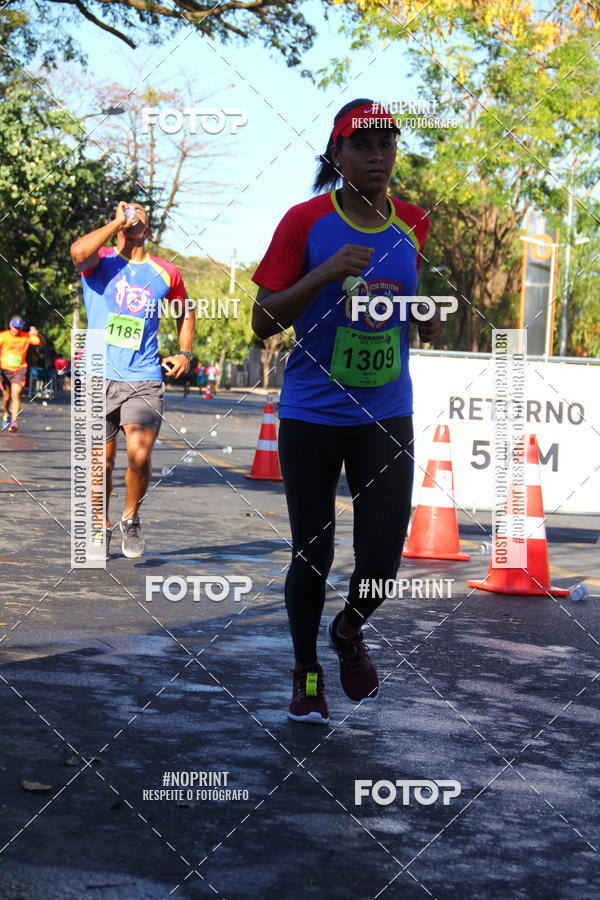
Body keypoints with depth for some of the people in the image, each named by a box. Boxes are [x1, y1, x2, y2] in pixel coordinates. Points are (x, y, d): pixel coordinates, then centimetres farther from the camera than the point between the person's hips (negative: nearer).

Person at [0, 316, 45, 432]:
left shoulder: (26, 337, -1)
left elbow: (42, 342, -6)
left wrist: (37, 334, -27)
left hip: (19, 370, -1)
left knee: (15, 394, -18)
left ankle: (14, 421, -22)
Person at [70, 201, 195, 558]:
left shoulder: (166, 273, 11)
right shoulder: (101, 261, 3)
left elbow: (186, 312, 29)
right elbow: (79, 251, -22)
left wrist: (185, 353, 16)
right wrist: (118, 221, -10)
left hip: (144, 381, 1)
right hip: (99, 378, 0)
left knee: (140, 455, -17)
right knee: (101, 462, 2)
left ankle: (131, 517, 10)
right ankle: (102, 526, 26)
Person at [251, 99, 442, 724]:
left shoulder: (414, 225, 4)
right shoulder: (306, 222, -7)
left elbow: (429, 331, 14)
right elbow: (262, 322, -9)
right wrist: (324, 274, -22)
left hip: (386, 416, 2)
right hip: (312, 417, -2)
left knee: (382, 558, -3)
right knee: (312, 554, 5)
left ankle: (349, 633, 31)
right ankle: (306, 671, 30)